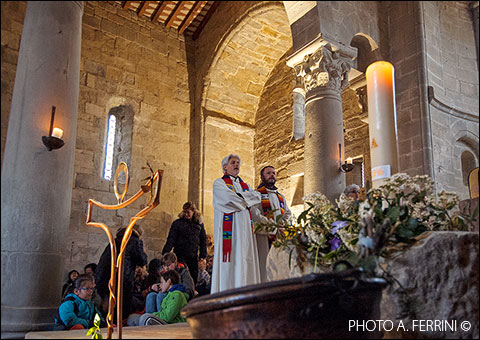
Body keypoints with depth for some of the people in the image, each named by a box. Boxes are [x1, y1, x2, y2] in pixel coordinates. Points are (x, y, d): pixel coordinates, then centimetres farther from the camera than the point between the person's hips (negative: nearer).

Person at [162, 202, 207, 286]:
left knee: (194, 277, 3)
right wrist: (165, 254, -14)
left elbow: (203, 241, 11)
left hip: (193, 257, 2)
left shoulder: (199, 223, 6)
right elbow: (171, 240, -5)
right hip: (180, 256, -2)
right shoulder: (177, 223, -2)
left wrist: (203, 256, 6)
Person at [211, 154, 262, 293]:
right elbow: (230, 199, -10)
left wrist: (239, 196, -5)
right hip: (229, 225, -5)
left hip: (245, 226, 5)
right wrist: (246, 201, 3)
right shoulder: (219, 183, 7)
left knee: (246, 258, -1)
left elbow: (257, 196, 6)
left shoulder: (244, 185, 25)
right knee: (231, 259, -11)